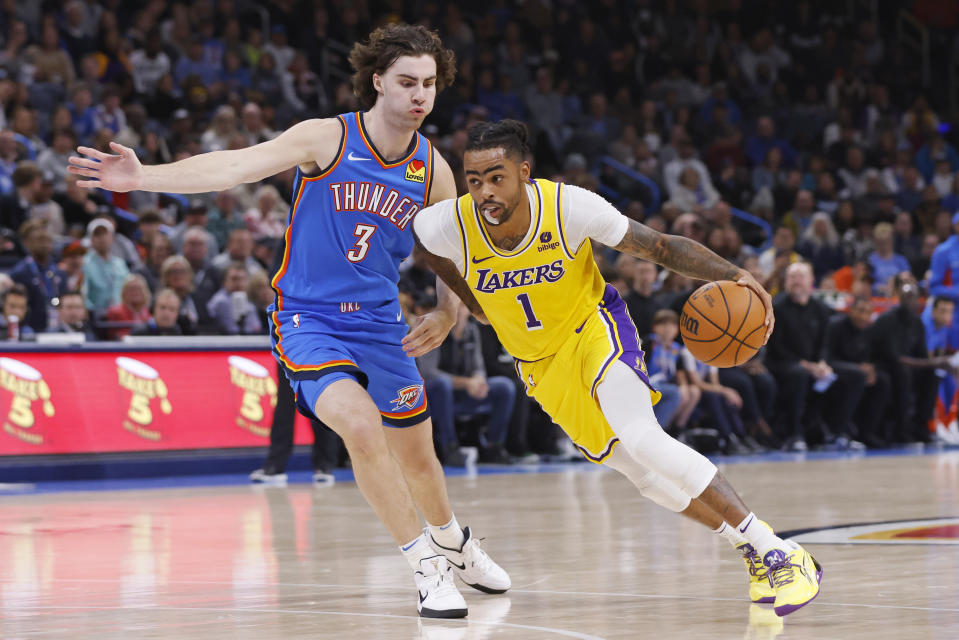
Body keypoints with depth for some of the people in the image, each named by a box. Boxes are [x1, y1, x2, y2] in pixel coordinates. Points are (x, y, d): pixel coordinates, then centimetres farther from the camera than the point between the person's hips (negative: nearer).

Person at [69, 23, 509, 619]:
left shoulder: (434, 171, -1)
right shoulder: (328, 138, -13)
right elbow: (236, 167, -23)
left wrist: (447, 314, -9)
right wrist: (145, 177, -35)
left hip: (381, 324, 4)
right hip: (309, 319, -4)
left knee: (416, 453, 16)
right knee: (362, 425, -28)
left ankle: (454, 542, 48)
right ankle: (427, 566, -15)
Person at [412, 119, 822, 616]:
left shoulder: (569, 207, -28)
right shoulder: (447, 226, -24)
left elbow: (660, 246, -19)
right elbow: (410, 228, 2)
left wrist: (734, 275, -35)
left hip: (594, 327, -4)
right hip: (541, 363, 4)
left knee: (639, 437, -27)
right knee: (640, 471, 2)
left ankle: (774, 551, -23)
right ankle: (754, 554, 18)